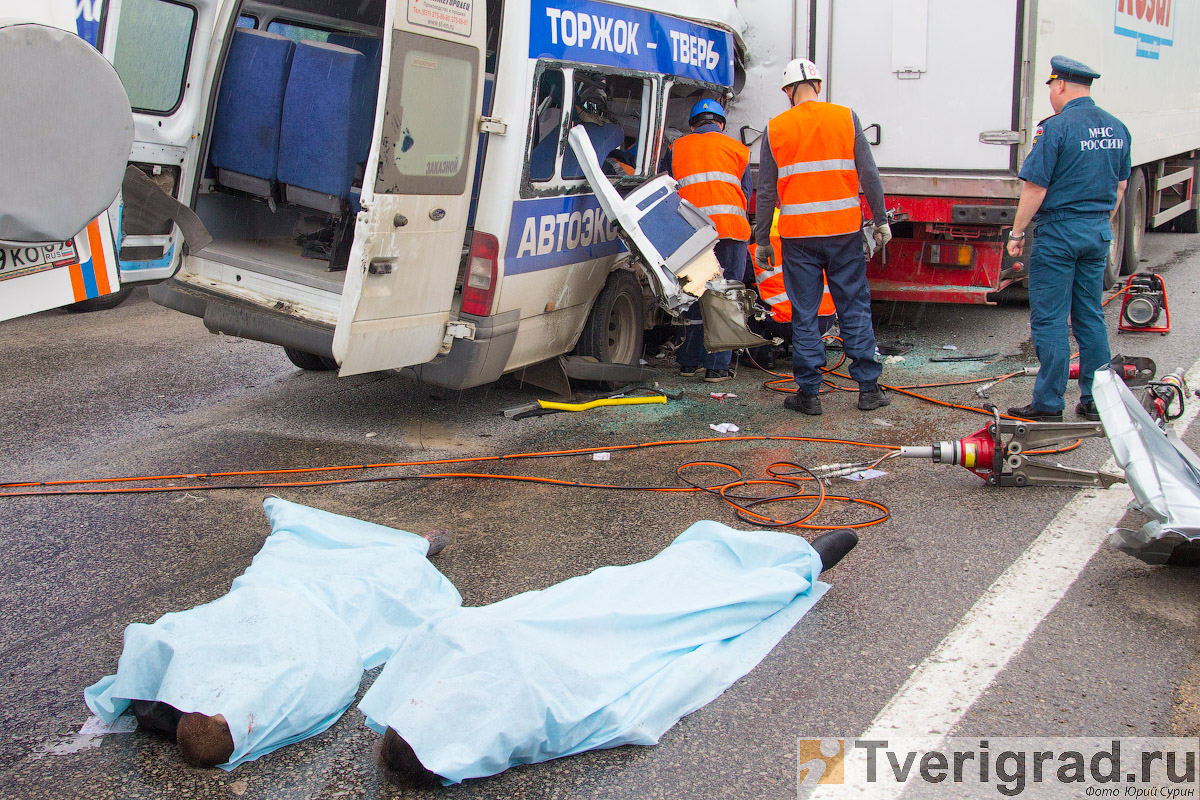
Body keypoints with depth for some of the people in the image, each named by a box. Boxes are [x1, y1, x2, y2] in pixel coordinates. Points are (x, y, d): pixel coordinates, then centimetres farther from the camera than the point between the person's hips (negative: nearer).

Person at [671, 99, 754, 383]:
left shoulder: (678, 148, 17)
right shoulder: (738, 149, 15)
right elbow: (746, 192, 19)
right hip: (731, 228, -1)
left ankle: (689, 362, 17)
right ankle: (716, 367, 0)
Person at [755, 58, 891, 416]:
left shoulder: (775, 129, 2)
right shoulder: (846, 118, 2)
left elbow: (766, 192, 4)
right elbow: (869, 176, 0)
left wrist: (762, 241, 10)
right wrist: (881, 220, 9)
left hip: (798, 234, 0)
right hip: (845, 229, 1)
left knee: (804, 315, 5)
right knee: (855, 308, 8)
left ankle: (808, 393, 8)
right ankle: (868, 389, 10)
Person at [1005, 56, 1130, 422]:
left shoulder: (1056, 127, -15)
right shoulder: (1117, 128, 9)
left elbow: (1035, 187, -16)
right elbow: (1120, 186, 16)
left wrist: (1017, 232, -7)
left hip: (1059, 233, -7)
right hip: (1099, 233, 7)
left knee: (1049, 319, -2)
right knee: (1090, 316, 14)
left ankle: (1048, 406, 1)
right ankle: (1097, 401, 17)